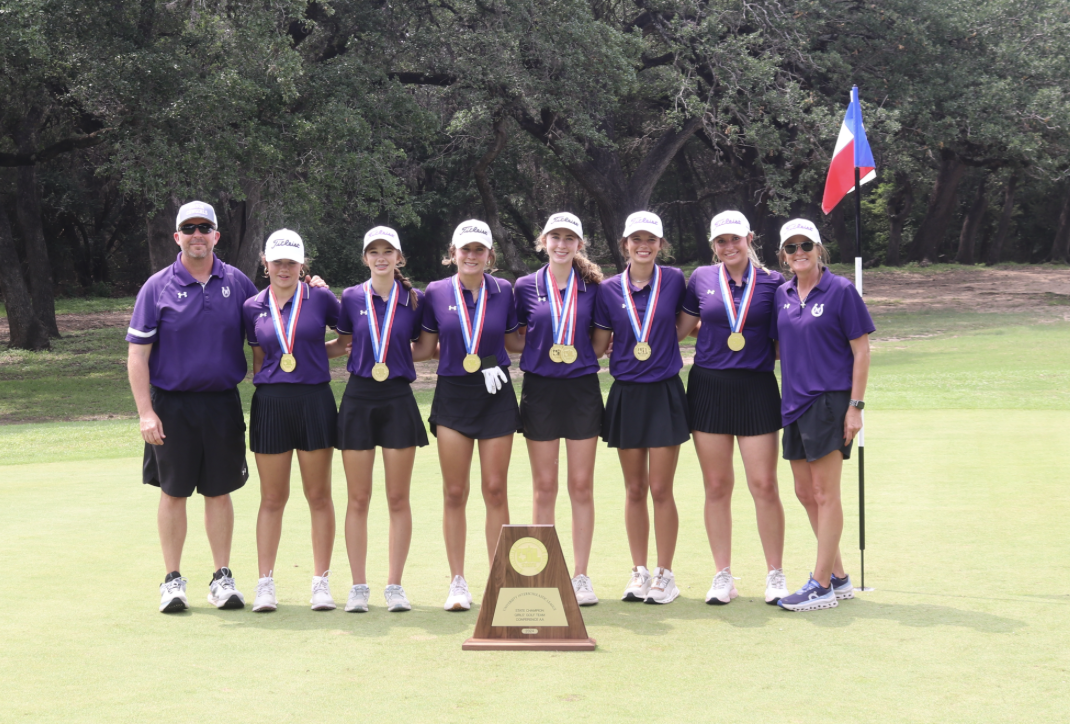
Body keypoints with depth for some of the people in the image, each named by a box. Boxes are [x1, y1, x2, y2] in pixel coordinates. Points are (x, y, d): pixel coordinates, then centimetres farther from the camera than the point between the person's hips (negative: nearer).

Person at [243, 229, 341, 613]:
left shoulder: (320, 298, 0)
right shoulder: (253, 308, 6)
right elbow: (258, 359, 15)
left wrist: (318, 353, 7)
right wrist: (262, 387, 9)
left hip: (315, 399, -1)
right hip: (270, 404, 1)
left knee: (319, 496, 4)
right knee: (272, 498, 5)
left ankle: (321, 582, 11)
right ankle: (265, 583, 9)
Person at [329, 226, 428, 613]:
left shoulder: (414, 299, 2)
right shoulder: (352, 298, 3)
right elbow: (340, 345, 14)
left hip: (398, 400, 0)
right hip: (359, 399, 0)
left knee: (398, 498, 3)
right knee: (358, 499, 3)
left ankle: (395, 585, 11)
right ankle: (358, 586, 10)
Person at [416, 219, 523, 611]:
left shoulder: (504, 291, 2)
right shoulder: (436, 293, 1)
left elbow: (514, 342, 11)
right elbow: (425, 349, 7)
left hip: (496, 395, 0)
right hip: (452, 396, 0)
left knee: (495, 490, 1)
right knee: (454, 493, 1)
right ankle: (458, 583, 9)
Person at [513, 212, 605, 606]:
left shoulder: (592, 287, 4)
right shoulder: (526, 287, 3)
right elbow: (514, 338, 12)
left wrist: (592, 356, 0)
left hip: (582, 388, 0)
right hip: (540, 390, 0)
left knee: (582, 486, 2)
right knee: (545, 488, 4)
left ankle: (580, 576, 9)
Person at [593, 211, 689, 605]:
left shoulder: (674, 280, -1)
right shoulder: (609, 289, 2)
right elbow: (598, 344, 7)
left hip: (665, 394, -2)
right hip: (625, 394, 2)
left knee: (661, 488, -2)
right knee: (634, 489, 8)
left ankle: (665, 574, 8)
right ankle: (639, 572, 17)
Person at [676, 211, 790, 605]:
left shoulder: (772, 282, 2)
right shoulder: (701, 279, 6)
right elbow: (681, 328, 15)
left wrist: (775, 354, -6)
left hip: (756, 388, -1)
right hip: (709, 387, 1)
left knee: (764, 486, -3)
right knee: (716, 486, 5)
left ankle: (775, 576, 9)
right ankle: (723, 576, 14)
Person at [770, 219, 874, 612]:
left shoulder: (840, 291, -7)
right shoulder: (782, 295, 10)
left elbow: (861, 350, -8)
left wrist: (856, 406, -12)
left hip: (829, 399, -7)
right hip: (795, 402, 7)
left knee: (825, 495, -3)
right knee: (806, 494, 11)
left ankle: (821, 585, 3)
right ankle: (839, 577, 23)